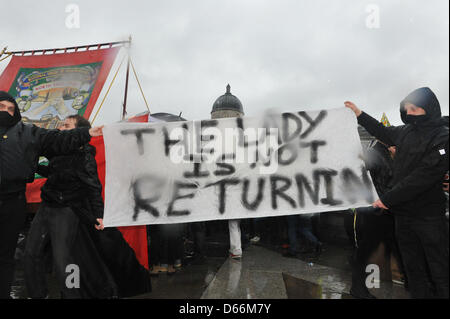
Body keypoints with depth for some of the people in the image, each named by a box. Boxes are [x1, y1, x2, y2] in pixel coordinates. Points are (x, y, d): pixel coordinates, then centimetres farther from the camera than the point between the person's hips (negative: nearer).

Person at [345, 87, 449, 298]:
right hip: (403, 212, 6)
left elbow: (423, 177, -20)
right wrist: (359, 115, 27)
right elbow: (383, 132, 28)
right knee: (413, 268, 14)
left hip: (428, 215, -6)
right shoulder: (406, 131, 6)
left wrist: (388, 198, -20)